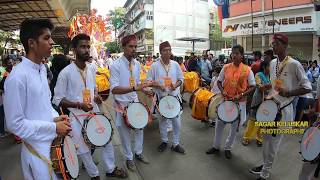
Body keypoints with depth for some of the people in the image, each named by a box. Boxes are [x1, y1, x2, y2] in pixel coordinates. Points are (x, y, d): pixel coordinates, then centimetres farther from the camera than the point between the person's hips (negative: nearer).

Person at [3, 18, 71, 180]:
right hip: (38, 148, -8)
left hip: (53, 142, 8)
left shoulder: (42, 69, 4)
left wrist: (55, 117, -2)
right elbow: (15, 123, -19)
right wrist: (53, 127, -19)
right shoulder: (17, 77, -21)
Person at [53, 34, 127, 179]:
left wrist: (96, 96, -3)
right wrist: (79, 105, -25)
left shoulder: (91, 69, 3)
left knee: (107, 141, 15)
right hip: (77, 118, -5)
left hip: (95, 113, 5)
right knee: (84, 149, 11)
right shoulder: (65, 73, -15)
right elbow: (58, 100, -12)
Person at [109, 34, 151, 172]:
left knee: (139, 128, 18)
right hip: (122, 104, -5)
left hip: (135, 101, 6)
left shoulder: (137, 64, 2)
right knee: (125, 132, 11)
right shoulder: (115, 66, -18)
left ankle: (138, 153, 42)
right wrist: (134, 88, -35)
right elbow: (114, 89, -25)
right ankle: (129, 158, 34)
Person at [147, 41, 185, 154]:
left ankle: (176, 143, 23)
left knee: (177, 121, 5)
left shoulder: (175, 64, 1)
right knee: (163, 120, 14)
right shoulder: (155, 66, -6)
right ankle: (164, 141, 34)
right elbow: (149, 81, -3)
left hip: (175, 96, 2)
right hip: (161, 97, -1)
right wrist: (158, 85, -19)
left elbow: (181, 78, 7)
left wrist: (176, 85, -13)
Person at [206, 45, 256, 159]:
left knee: (235, 126, 11)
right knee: (219, 124, 11)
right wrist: (222, 91, -12)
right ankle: (216, 146, 30)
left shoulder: (247, 70, -8)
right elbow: (219, 81, 7)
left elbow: (253, 87, -4)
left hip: (239, 102, -2)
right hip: (225, 100, 2)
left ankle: (228, 148, 32)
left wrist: (242, 95, -18)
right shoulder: (226, 67, -2)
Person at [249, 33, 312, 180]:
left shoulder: (294, 64, -14)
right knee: (266, 139, 16)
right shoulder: (272, 63, 7)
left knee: (273, 142, 3)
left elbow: (307, 87, -11)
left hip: (283, 109, -6)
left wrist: (288, 93, -24)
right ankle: (265, 165, 35)